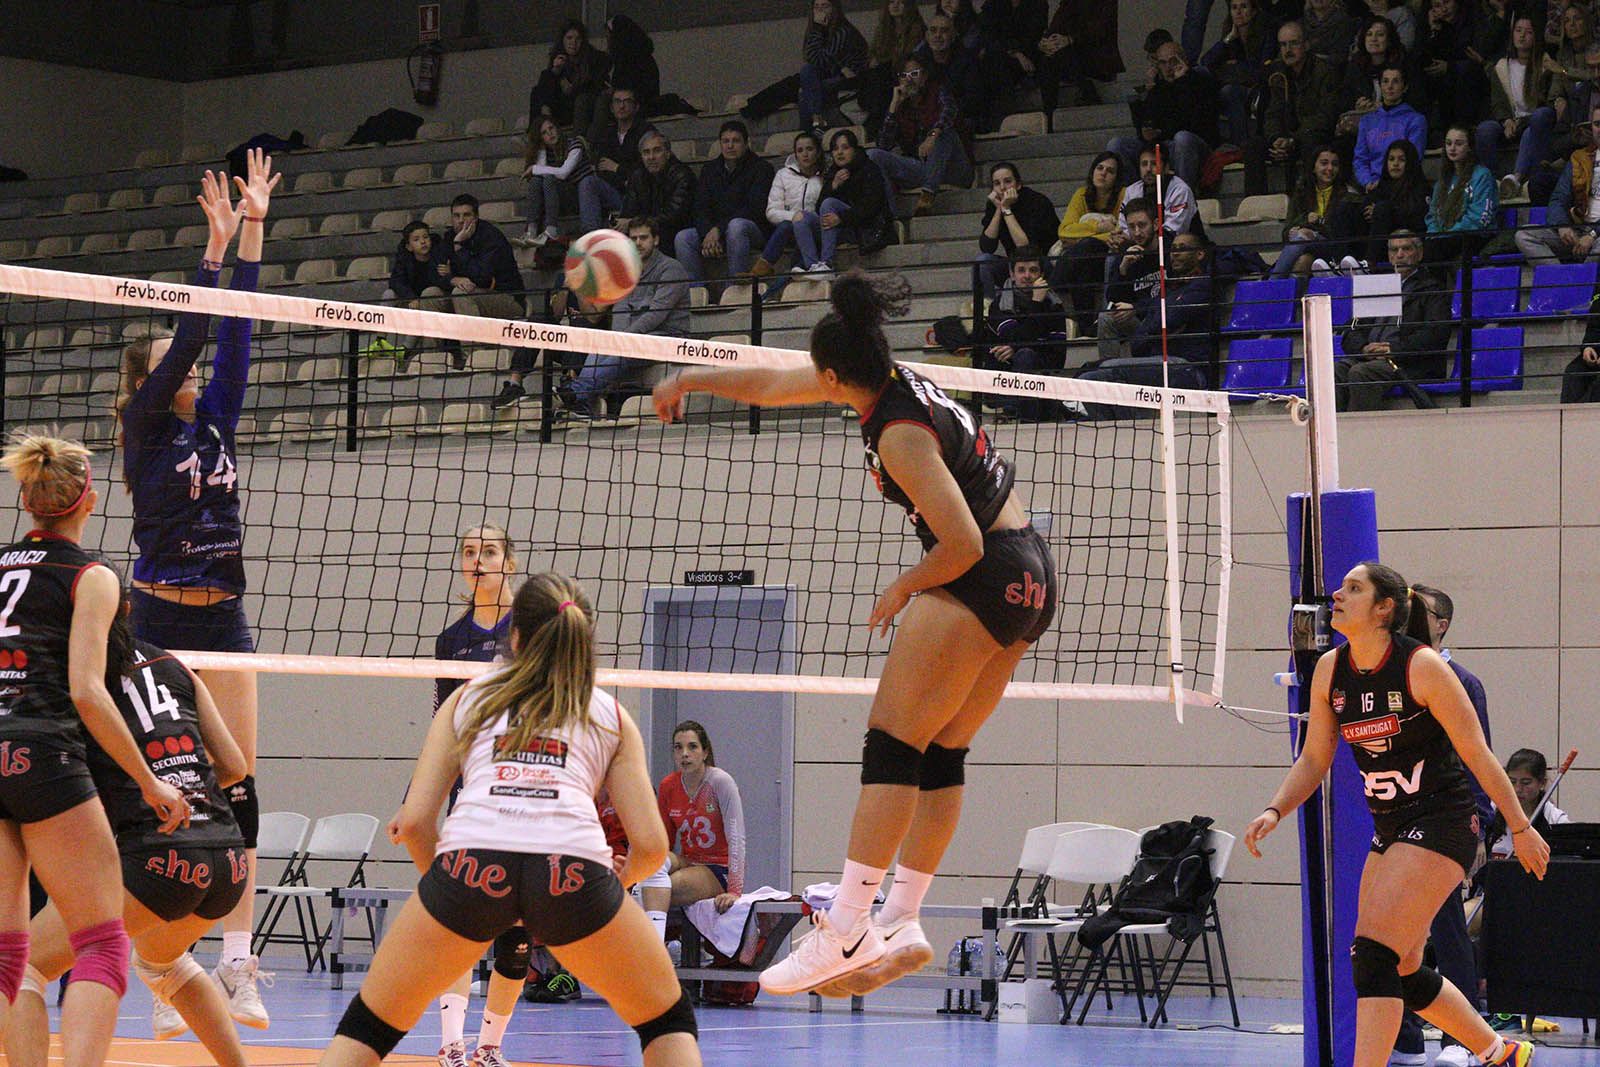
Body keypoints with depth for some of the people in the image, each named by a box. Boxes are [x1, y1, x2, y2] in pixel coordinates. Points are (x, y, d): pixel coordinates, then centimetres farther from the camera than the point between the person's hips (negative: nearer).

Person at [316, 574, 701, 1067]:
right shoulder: (610, 715, 26)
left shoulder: (468, 698, 26)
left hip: (470, 861, 0)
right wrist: (616, 883, 37)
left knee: (368, 1025, 20)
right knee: (667, 1022, 22)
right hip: (574, 868, 0)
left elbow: (414, 821, 16)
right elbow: (650, 844, 16)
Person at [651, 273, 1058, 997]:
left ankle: (846, 929, -18)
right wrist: (691, 378, 30)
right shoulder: (895, 377, 9)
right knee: (941, 756, 10)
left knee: (892, 745, -12)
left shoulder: (900, 432, -18)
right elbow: (772, 386, 24)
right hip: (1032, 579, 10)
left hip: (986, 577, -10)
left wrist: (904, 588, -5)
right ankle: (901, 923, 10)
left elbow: (963, 543, -21)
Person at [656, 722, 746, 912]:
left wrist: (734, 890, -26)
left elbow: (736, 838, -17)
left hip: (718, 871, -5)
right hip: (687, 863, 5)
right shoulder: (667, 786, 3)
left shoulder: (720, 781, -12)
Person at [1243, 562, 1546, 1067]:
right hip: (1389, 830, 7)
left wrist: (1521, 828, -3)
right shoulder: (1330, 670, 2)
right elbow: (1314, 760, 10)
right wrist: (1274, 812, -6)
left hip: (1442, 822, -7)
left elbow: (1477, 755, -9)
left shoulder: (1422, 666, -16)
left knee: (1375, 952, -19)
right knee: (1401, 972, 12)